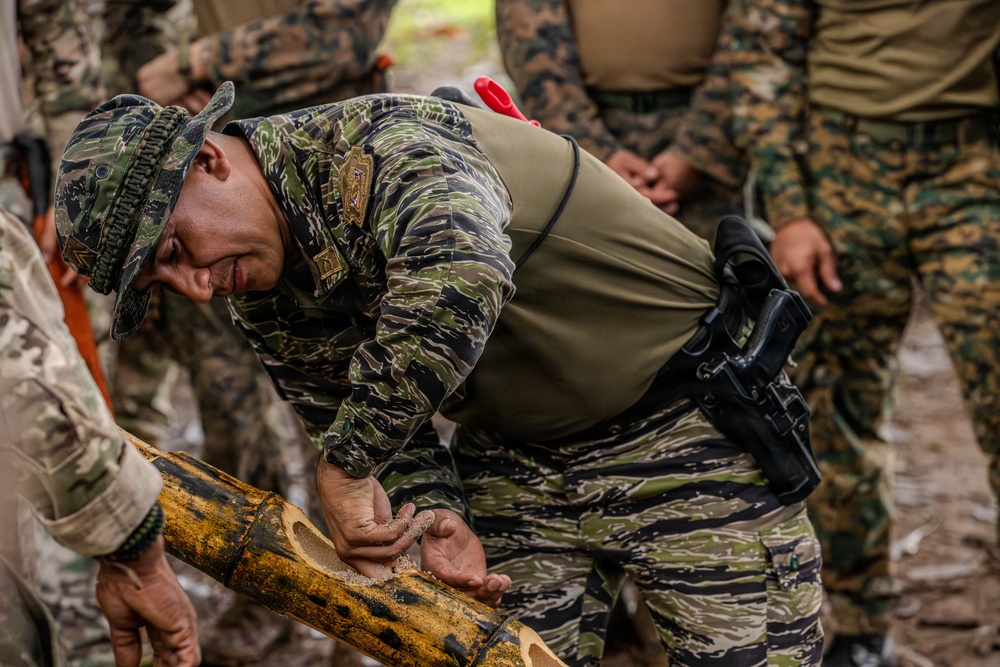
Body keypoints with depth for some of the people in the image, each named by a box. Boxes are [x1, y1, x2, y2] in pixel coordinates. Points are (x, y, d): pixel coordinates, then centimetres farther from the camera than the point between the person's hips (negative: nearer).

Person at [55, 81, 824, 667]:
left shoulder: (382, 144, -29)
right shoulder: (265, 300, -2)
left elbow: (462, 270, -50)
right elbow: (344, 414, 8)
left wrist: (347, 464, -41)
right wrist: (432, 510, -14)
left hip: (687, 426, -7)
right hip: (512, 460, 7)